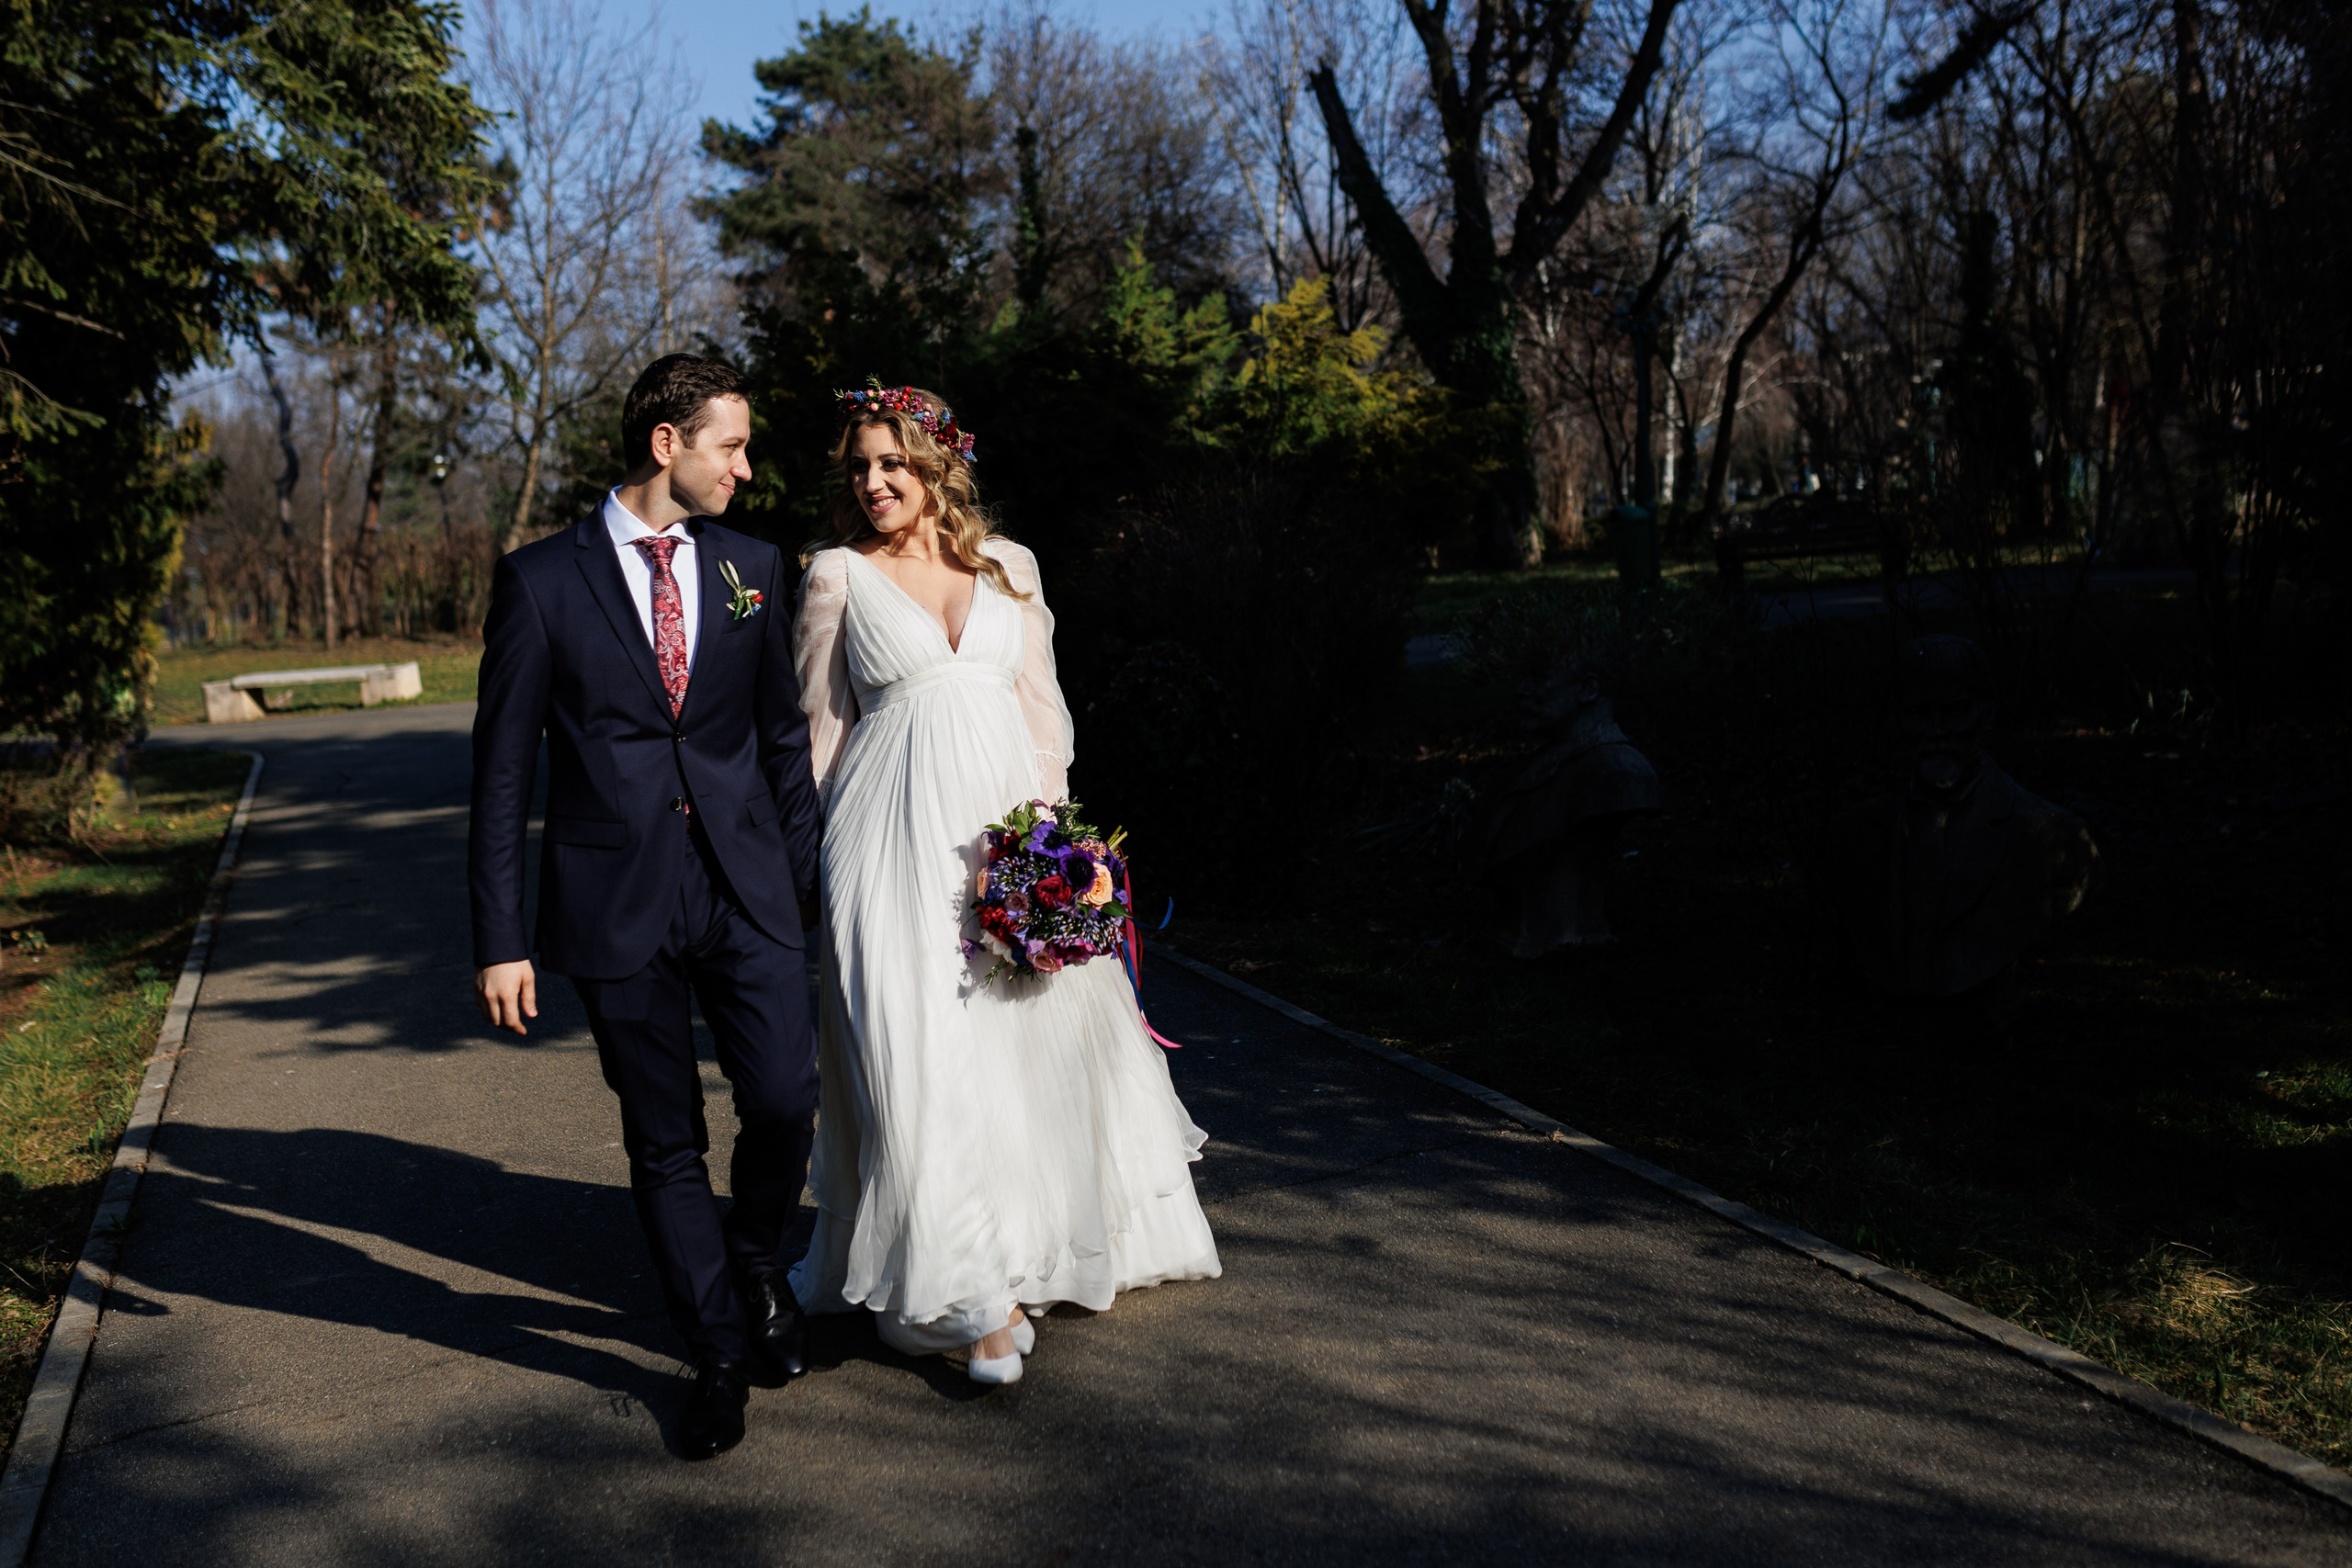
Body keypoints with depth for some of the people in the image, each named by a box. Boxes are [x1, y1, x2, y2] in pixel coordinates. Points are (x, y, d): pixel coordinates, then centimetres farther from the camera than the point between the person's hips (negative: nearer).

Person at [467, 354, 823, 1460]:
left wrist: (811, 878, 9)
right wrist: (500, 936, -4)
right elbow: (502, 767, -2)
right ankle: (720, 1354, 26)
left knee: (786, 1101, -4)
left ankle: (755, 1260, 29)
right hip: (617, 901, -2)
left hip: (748, 889, 2)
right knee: (664, 1144, 8)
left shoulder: (752, 568, 7)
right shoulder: (541, 579, -2)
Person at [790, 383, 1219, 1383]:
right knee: (922, 1049, -7)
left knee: (1032, 1030, 8)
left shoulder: (1007, 566, 10)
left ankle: (1043, 1241, 29)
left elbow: (1040, 701, 11)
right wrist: (819, 855, 4)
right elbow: (819, 726, 7)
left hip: (1010, 821, 3)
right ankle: (979, 1295, 1)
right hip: (896, 835, -3)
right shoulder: (838, 575, 4)